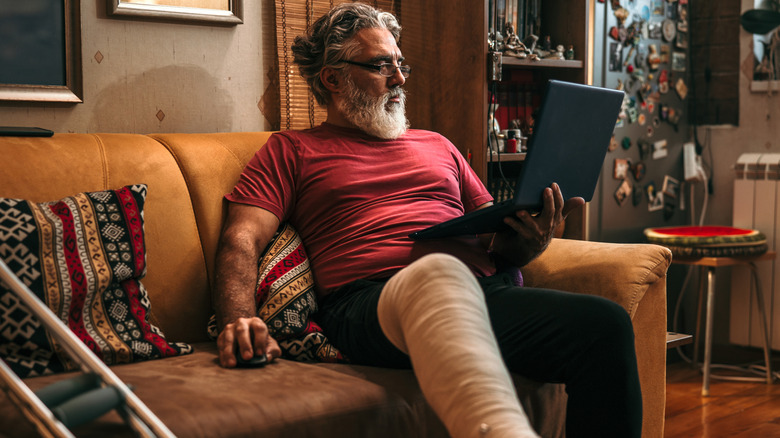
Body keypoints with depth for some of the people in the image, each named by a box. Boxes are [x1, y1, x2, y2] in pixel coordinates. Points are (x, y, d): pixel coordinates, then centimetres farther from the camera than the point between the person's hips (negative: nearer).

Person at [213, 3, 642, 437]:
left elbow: (497, 235, 30)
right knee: (437, 272, -43)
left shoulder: (437, 145, 34)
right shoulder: (291, 151, 21)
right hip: (372, 301, -5)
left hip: (487, 289, 5)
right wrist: (240, 320, -16)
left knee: (605, 323, -26)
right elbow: (241, 240, 6)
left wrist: (529, 242, 3)